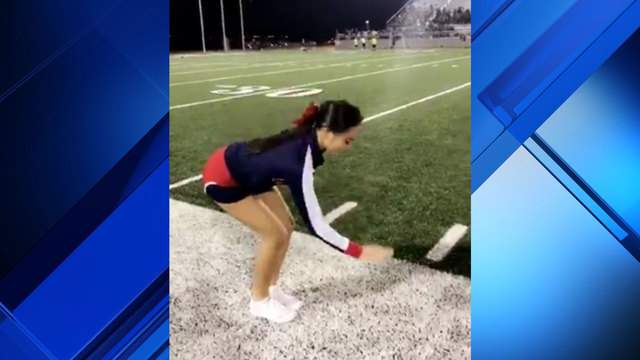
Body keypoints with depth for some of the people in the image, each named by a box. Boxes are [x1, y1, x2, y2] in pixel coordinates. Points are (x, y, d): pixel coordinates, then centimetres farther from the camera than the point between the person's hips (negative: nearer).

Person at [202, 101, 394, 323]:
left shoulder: (307, 138, -14)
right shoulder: (299, 163, -38)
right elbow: (314, 224, -34)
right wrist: (360, 252, -30)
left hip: (247, 170, 8)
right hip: (221, 177, -8)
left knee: (286, 226, 5)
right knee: (276, 234, -8)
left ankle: (271, 289, 24)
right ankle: (259, 301, 13)